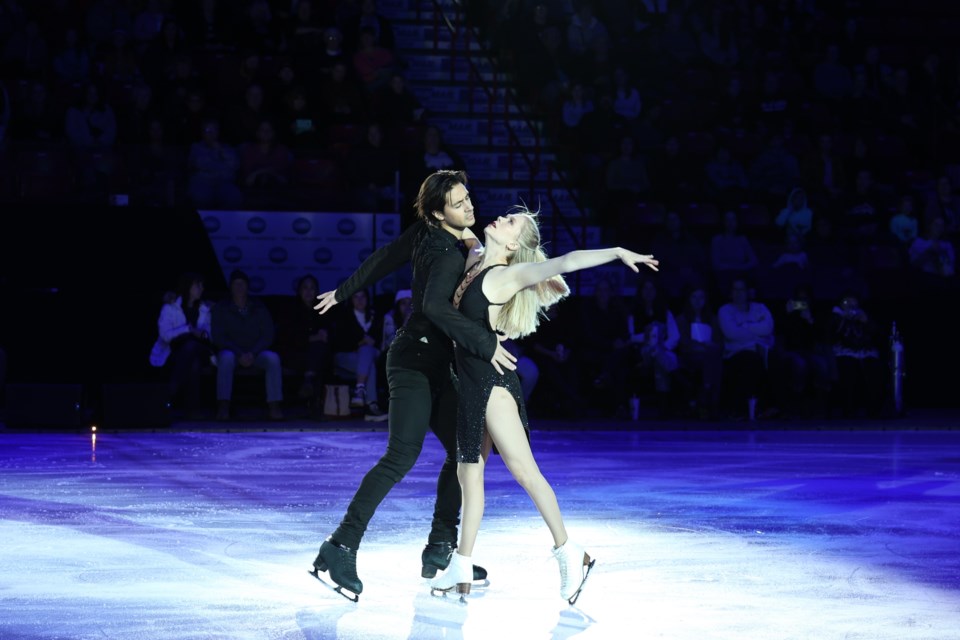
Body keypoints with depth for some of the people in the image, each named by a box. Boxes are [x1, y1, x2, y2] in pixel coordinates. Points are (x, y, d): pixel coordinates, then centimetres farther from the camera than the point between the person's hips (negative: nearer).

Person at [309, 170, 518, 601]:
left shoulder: (425, 234, 6)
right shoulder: (449, 256, -20)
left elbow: (384, 258, 17)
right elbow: (435, 307, -36)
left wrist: (344, 292, 30)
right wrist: (486, 345, -35)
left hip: (435, 367, 10)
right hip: (415, 360, -10)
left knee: (462, 452, 9)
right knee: (402, 455, -20)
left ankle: (440, 551, 12)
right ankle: (342, 546, -22)